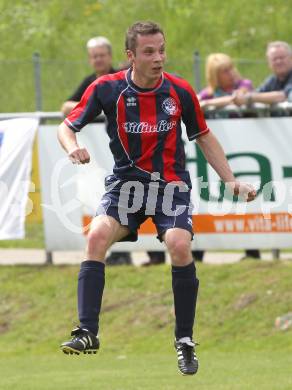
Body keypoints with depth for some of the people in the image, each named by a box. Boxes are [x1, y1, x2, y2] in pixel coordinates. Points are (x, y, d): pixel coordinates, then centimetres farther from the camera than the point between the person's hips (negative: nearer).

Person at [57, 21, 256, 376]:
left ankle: (184, 340, -9)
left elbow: (204, 137, 11)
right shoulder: (106, 89, -7)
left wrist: (230, 180, 5)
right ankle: (87, 332, -23)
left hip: (171, 183, 0)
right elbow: (67, 126, 1)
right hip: (126, 179, 0)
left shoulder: (180, 92, -4)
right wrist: (72, 147, -22)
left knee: (179, 245, -25)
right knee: (98, 235, -26)